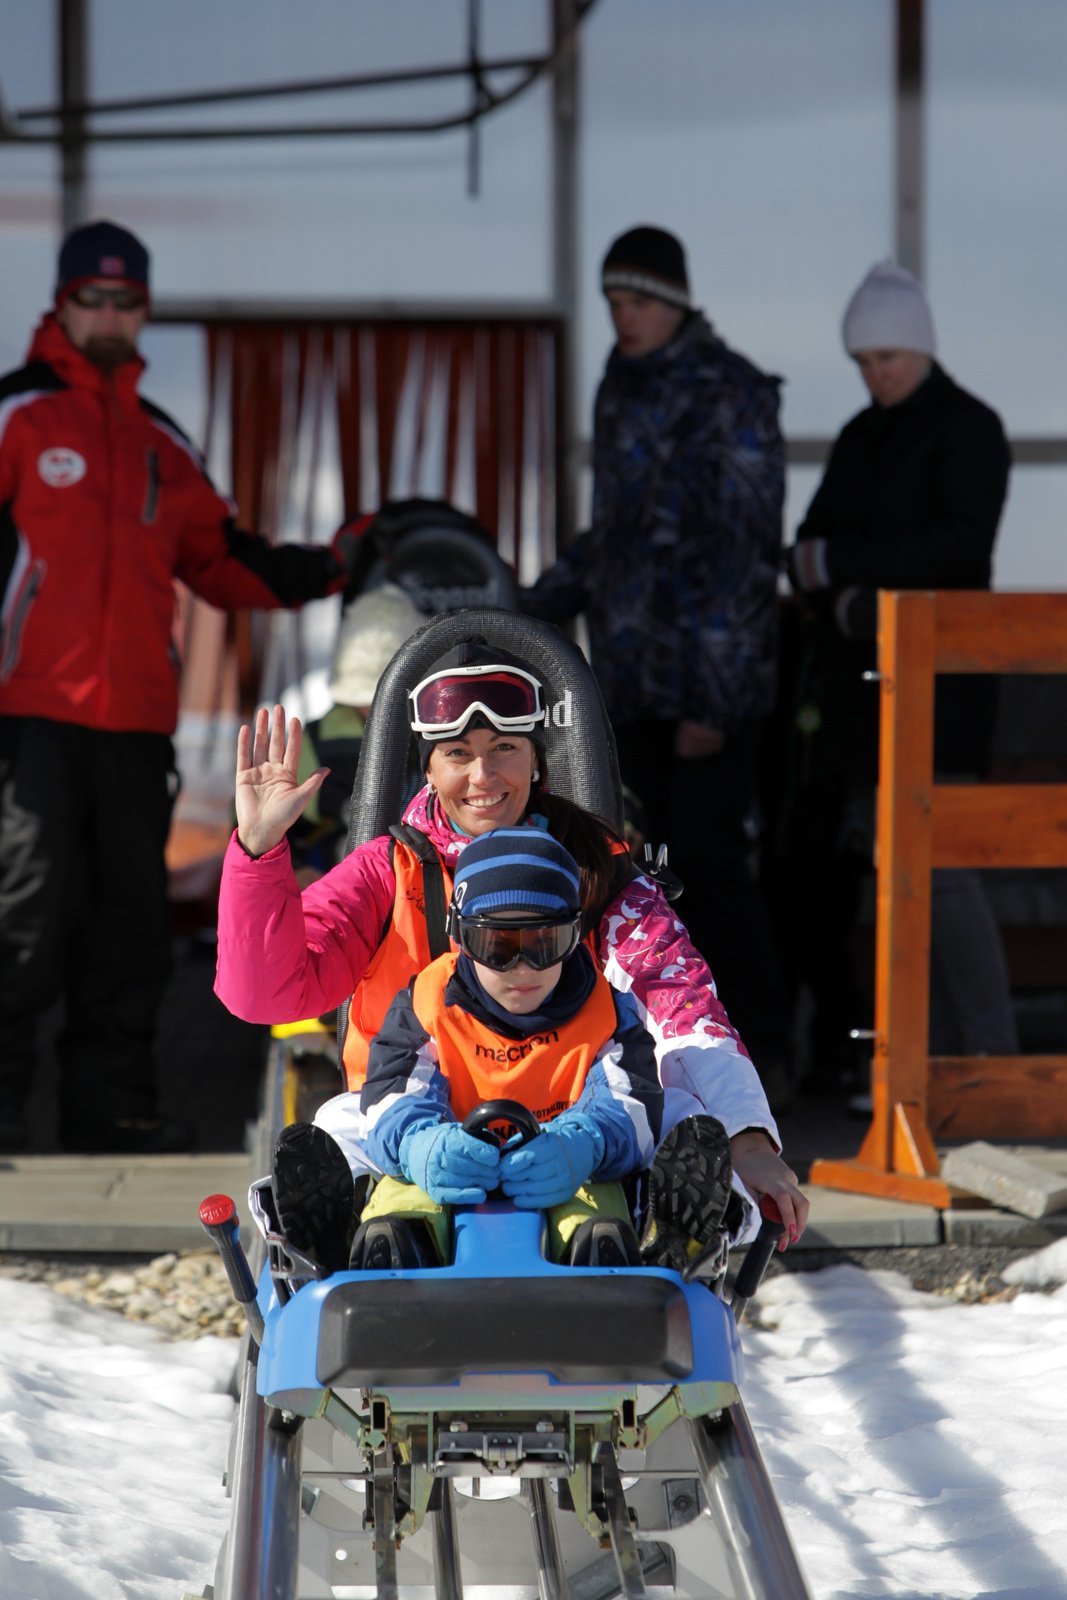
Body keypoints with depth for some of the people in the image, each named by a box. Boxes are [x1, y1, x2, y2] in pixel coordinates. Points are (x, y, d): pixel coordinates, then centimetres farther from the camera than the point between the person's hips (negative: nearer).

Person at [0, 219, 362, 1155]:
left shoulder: (161, 443, 20)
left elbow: (222, 564, 23)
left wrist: (330, 570, 11)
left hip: (134, 722, 6)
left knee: (131, 920, 7)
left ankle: (113, 1103, 14)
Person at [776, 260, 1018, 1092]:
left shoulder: (969, 431, -3)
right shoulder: (861, 438, 19)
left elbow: (960, 546, -16)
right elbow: (811, 549, 13)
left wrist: (838, 562, -13)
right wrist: (848, 602, -8)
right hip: (851, 675, 7)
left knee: (933, 858, -13)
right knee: (814, 859, 2)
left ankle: (989, 1054, -9)